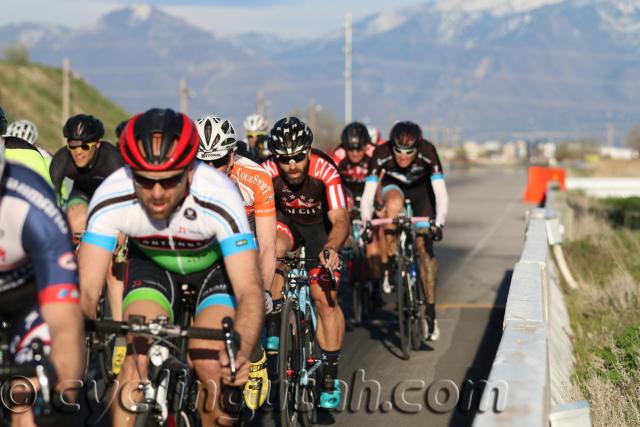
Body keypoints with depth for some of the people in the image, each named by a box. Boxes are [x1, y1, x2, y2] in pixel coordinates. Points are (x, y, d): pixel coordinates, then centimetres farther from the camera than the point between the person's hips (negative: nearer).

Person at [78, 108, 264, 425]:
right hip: (151, 263, 2)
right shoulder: (110, 198, -33)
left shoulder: (219, 198, -38)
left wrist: (240, 353, -58)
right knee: (138, 359, -20)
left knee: (212, 368, -18)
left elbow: (249, 291, -41)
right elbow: (87, 290, -31)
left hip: (215, 264, -1)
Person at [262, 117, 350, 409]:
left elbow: (340, 219, -40)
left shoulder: (325, 170, -33)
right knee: (274, 249, -34)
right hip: (285, 221, 1)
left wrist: (331, 248, -59)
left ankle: (330, 375, 1)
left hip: (319, 226, -1)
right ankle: (272, 326, -18)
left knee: (325, 298, -10)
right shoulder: (267, 172, -28)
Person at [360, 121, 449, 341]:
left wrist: (438, 223, -55)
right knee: (394, 204, -37)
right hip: (393, 186, 0)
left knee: (424, 246, -11)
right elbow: (368, 194, -35)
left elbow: (441, 193, -41)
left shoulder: (427, 152, -36)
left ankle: (430, 312, -5)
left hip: (421, 189, 0)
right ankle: (390, 264, -20)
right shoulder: (381, 155, -34)